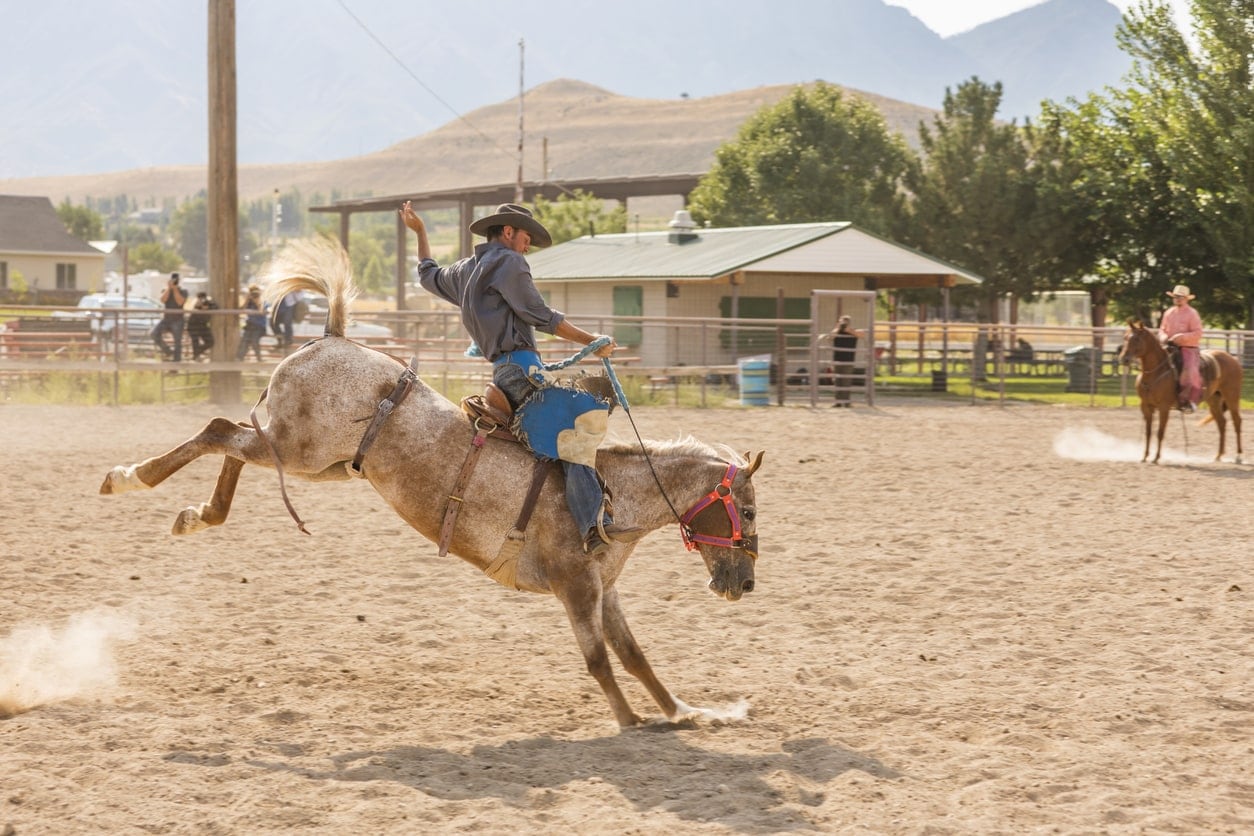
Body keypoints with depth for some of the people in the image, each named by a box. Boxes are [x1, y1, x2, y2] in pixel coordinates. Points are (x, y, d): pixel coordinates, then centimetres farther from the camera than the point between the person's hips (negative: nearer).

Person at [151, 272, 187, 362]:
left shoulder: (183, 292, 1)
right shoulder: (165, 291, 9)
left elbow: (180, 302, -17)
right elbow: (163, 300, -12)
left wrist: (175, 289, -16)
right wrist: (168, 288, -13)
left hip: (177, 321, -3)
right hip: (166, 319, 3)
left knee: (177, 342, -7)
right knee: (155, 333, -20)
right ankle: (168, 352, -2)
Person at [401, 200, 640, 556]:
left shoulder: (465, 271, 26)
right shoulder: (508, 262, -1)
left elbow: (430, 277, 48)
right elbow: (542, 317, -5)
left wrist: (420, 232, 61)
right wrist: (592, 341, 1)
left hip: (500, 371, 10)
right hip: (520, 366, -10)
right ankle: (596, 525, -36)